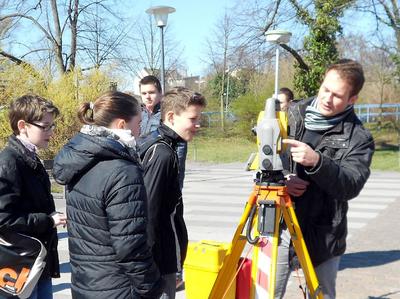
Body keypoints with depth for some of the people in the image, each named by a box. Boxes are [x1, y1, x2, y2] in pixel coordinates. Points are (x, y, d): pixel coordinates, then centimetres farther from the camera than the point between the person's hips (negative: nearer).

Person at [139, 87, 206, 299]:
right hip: (161, 258, -10)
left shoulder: (157, 146, 9)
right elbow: (149, 212, -23)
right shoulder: (163, 154, -20)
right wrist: (153, 263, -19)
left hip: (162, 254, 10)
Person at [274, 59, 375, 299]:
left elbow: (351, 186, -18)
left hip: (322, 235, -2)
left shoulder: (359, 138, -6)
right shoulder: (293, 115, 3)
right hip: (279, 226, 2)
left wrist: (317, 162, -34)